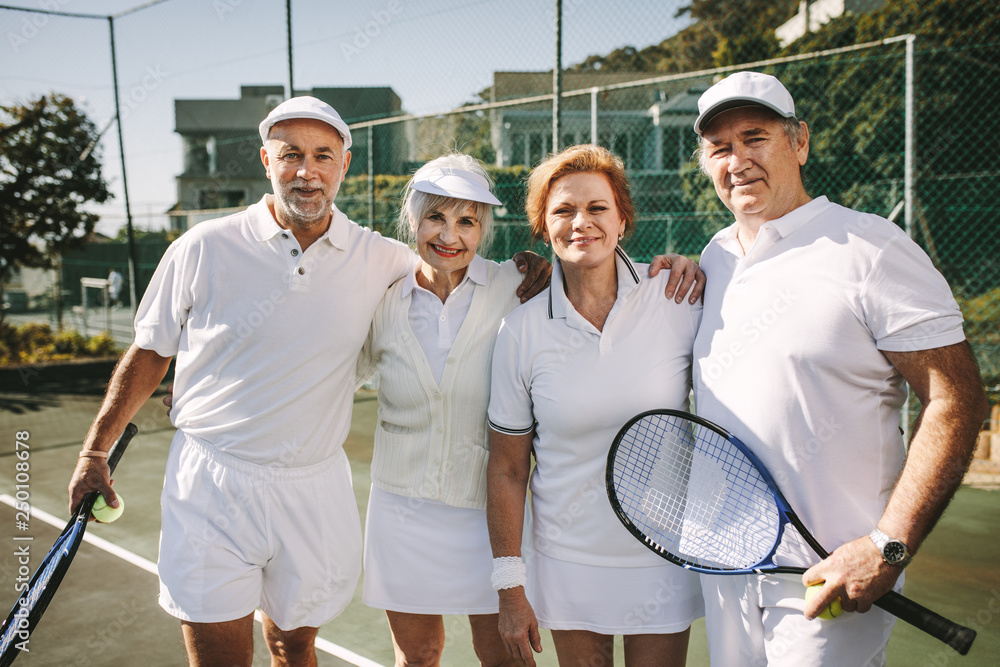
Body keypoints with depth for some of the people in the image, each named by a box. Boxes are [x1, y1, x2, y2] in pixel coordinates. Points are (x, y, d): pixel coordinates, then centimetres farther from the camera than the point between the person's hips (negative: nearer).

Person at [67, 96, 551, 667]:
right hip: (211, 484, -1)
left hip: (315, 490, 2)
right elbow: (150, 353, 5)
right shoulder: (204, 248, -4)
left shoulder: (380, 260, -2)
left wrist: (518, 292, -11)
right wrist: (96, 451, 4)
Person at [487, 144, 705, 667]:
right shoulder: (521, 330, -8)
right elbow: (507, 469, -3)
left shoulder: (678, 299, -10)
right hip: (567, 565, 0)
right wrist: (509, 586, -2)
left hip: (667, 559, 0)